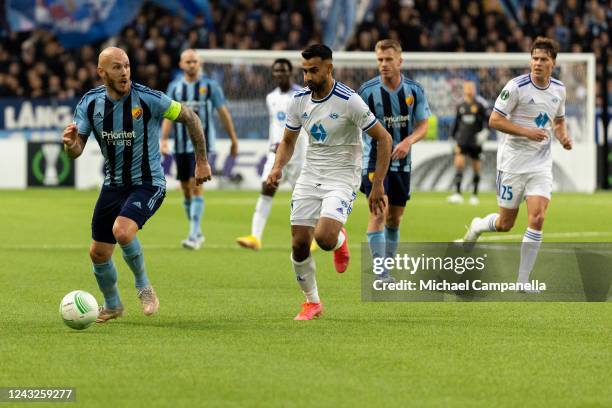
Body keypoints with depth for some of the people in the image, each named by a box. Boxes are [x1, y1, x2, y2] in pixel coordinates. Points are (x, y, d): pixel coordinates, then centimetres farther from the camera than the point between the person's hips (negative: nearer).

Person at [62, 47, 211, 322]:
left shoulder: (147, 99, -18)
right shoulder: (90, 103, -6)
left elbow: (190, 118, -6)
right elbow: (76, 151, -3)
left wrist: (201, 161, -3)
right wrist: (70, 144, -28)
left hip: (148, 184, -5)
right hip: (113, 184, 5)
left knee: (122, 231, -30)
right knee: (98, 253, 5)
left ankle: (143, 286, -2)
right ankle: (112, 305, 34)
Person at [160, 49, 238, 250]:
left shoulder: (210, 86, 1)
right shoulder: (174, 87, 9)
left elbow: (223, 113, 5)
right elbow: (168, 115, 7)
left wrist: (233, 139, 6)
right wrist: (164, 139, -5)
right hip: (181, 145, 4)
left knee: (196, 186, -15)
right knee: (186, 189, 8)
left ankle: (193, 236, -18)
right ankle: (197, 233, 22)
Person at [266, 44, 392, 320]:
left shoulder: (349, 101, -16)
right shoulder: (299, 101, 1)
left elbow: (383, 138, -10)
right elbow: (288, 141, 16)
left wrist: (377, 185, -12)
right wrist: (277, 168, -5)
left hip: (342, 178, -5)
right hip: (310, 177, 5)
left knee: (324, 238, -26)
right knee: (299, 244, -3)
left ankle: (339, 240, 13)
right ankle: (312, 302, 18)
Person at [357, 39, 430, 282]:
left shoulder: (414, 90, -2)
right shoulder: (368, 91, -9)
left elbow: (423, 125, 2)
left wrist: (408, 141, -17)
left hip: (402, 161, 4)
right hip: (374, 159, -4)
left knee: (395, 218, 11)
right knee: (379, 212, -19)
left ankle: (388, 266, 28)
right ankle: (381, 273, -21)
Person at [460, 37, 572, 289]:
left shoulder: (559, 89, 4)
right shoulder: (516, 87, -14)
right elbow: (494, 120, -13)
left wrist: (563, 137, -1)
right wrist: (527, 132, -23)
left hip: (541, 165, 3)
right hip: (513, 162, -3)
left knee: (537, 219, -13)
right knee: (505, 224, 5)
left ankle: (523, 282, -6)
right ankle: (477, 226, 42)